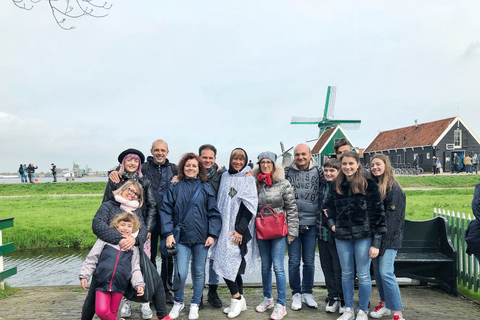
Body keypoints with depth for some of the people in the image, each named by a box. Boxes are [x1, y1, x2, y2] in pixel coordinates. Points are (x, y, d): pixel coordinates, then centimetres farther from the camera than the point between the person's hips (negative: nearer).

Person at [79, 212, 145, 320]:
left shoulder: (133, 247, 10)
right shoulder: (105, 239, 4)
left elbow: (135, 269, 10)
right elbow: (91, 259, 7)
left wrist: (139, 284, -3)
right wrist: (84, 275, 1)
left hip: (119, 286, 1)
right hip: (102, 283, -1)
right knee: (101, 311, -14)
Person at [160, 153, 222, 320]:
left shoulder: (206, 188, 5)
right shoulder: (174, 188, 4)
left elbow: (214, 213, 4)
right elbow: (166, 211, 2)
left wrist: (212, 234, -3)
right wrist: (168, 233, -6)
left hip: (201, 238, 1)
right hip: (181, 237, -1)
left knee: (199, 272, 10)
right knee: (180, 273, -7)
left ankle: (195, 304, 29)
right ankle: (178, 302, 21)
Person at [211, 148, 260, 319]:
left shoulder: (249, 179, -3)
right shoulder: (225, 177, 11)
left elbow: (250, 206, -9)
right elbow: (220, 203, 15)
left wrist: (240, 229, -14)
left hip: (240, 228, -5)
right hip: (225, 227, 5)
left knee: (228, 263, -10)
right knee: (232, 264, 8)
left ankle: (237, 298, 8)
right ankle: (239, 302, 20)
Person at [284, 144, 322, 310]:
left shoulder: (318, 171, 2)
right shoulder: (287, 172, 1)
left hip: (311, 223, 1)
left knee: (309, 261, 11)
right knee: (294, 261, 6)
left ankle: (307, 293, 27)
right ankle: (296, 294, 22)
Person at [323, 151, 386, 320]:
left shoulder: (369, 185, -6)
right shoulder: (336, 187, 7)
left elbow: (378, 214, -7)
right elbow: (327, 208, 19)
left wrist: (376, 243, -10)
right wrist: (331, 224, 1)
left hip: (363, 236, -4)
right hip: (342, 237, 4)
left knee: (363, 275, 5)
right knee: (346, 274, 13)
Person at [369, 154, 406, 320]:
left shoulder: (393, 187, -10)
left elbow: (393, 216, -15)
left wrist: (383, 238, -18)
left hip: (388, 237, -7)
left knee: (386, 272, -10)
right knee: (377, 271, 12)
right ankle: (384, 304, 26)